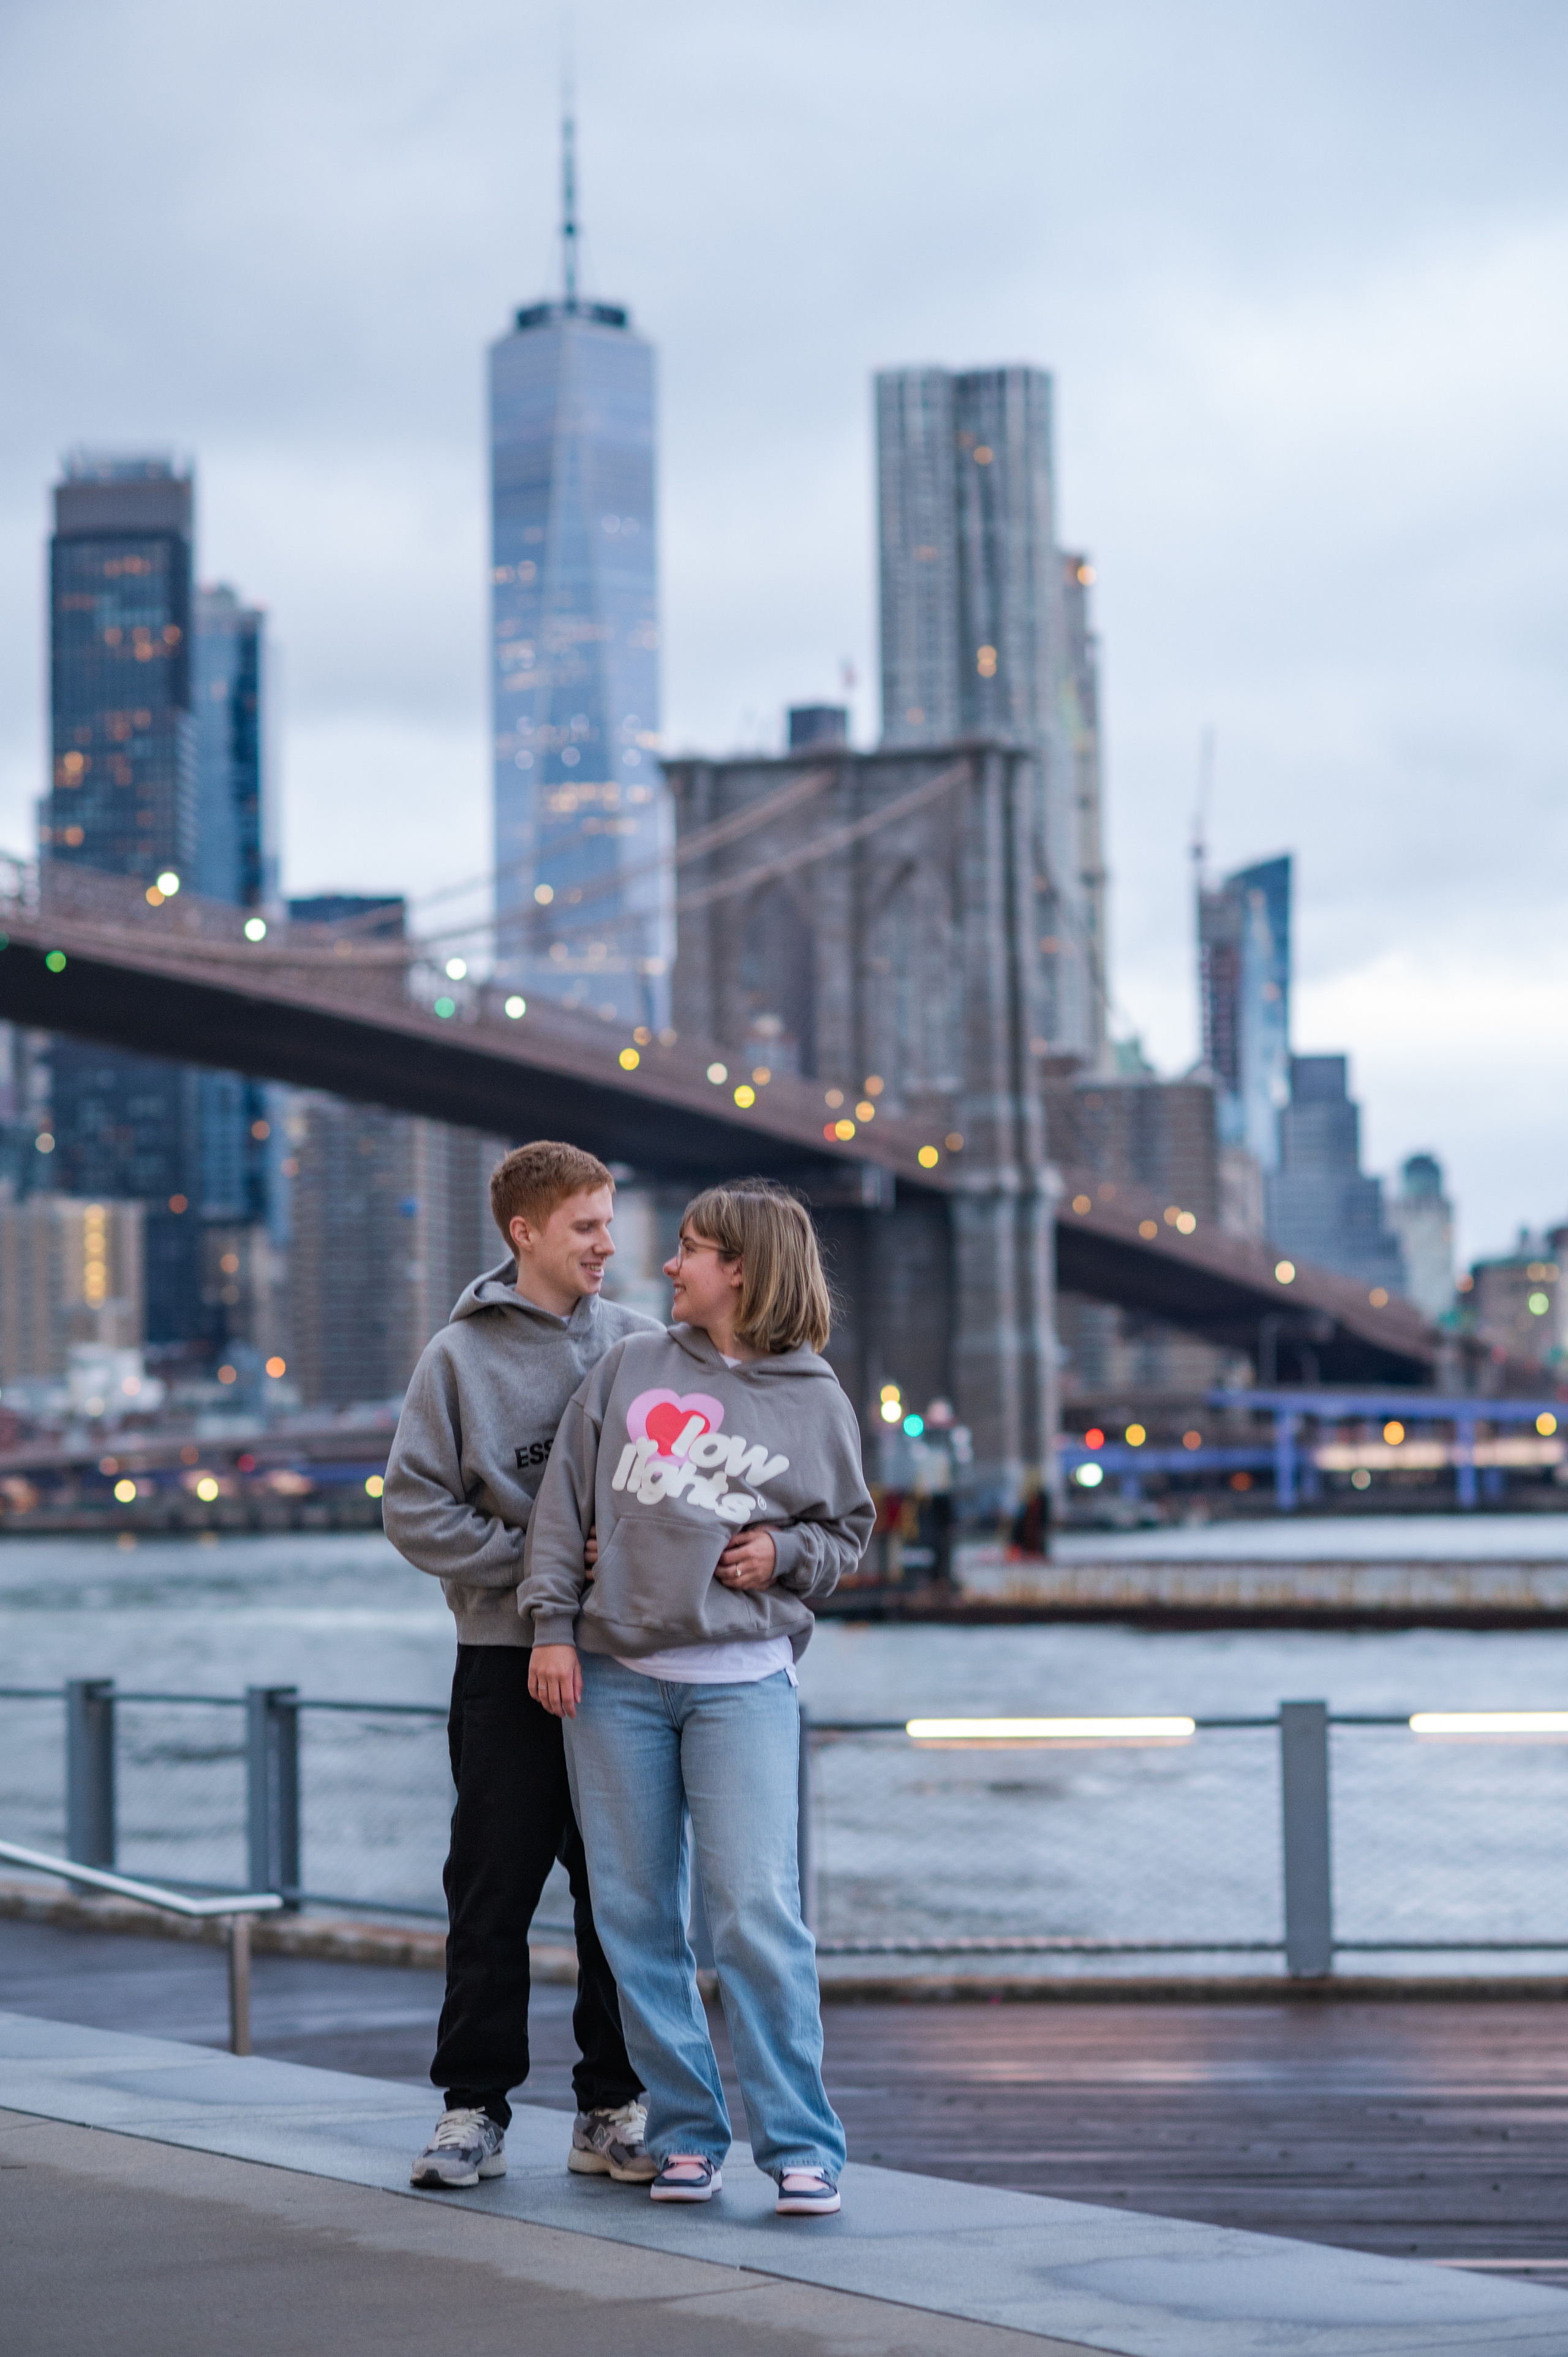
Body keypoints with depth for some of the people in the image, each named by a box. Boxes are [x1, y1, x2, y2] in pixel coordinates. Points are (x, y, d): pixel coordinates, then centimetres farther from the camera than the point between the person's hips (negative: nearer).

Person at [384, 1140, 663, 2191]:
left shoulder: (641, 1344, 6)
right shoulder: (462, 1355, 0)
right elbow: (417, 1511, -3)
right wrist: (534, 1558, -11)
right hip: (507, 1658, -2)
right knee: (494, 1891, 1)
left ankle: (615, 2109, 13)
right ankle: (476, 2106, 9)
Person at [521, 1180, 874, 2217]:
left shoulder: (816, 1401, 4)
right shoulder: (630, 1368, 7)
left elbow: (849, 1531, 15)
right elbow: (566, 1499, 7)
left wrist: (785, 1554, -5)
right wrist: (552, 1625, 0)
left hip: (743, 1683, -3)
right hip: (615, 1675, 3)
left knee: (758, 1912, -11)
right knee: (636, 1917, 4)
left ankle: (802, 2143, -6)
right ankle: (687, 2131, 13)